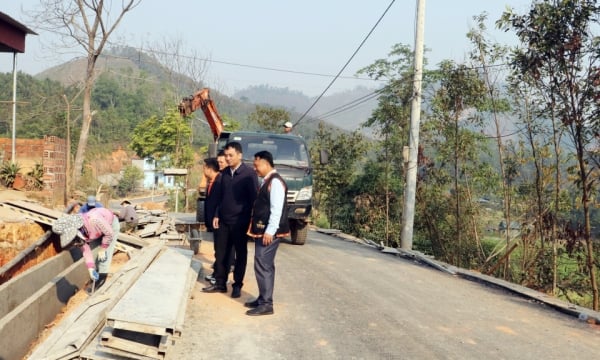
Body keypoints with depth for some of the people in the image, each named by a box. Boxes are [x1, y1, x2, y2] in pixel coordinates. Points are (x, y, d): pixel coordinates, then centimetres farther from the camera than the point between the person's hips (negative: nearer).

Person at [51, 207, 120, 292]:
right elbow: (86, 250, -14)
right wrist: (91, 268, -21)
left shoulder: (94, 221, -43)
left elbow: (109, 234, -27)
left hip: (111, 224, -6)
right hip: (100, 229, 6)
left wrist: (102, 249, -16)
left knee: (105, 253, -12)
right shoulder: (74, 232, -21)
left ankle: (101, 278, -3)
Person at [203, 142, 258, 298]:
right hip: (224, 220, 6)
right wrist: (217, 215, 10)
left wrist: (249, 219, -12)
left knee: (240, 254, 6)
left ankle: (237, 285, 15)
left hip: (240, 221, -6)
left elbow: (254, 198, -10)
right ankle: (220, 283, 19)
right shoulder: (225, 173, 9)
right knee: (221, 253, 9)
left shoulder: (248, 174, -10)